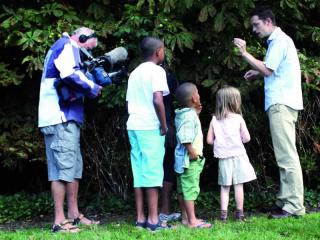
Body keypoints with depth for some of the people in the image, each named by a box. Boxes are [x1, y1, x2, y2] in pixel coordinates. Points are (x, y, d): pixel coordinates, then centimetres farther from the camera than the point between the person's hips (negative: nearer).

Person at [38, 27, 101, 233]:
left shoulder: (60, 48, 24)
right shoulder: (68, 46, -8)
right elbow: (70, 74, -26)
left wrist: (91, 86, 4)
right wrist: (93, 88, -13)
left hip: (66, 117, 10)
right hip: (61, 117, -10)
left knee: (74, 166, 14)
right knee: (64, 167, -10)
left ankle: (74, 214, 20)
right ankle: (59, 221, -9)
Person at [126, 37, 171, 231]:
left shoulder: (135, 73, 18)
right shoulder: (156, 70, -5)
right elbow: (157, 100, -17)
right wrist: (164, 125, -10)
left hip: (134, 126, 7)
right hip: (150, 127, -7)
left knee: (139, 172, 7)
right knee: (153, 172, -6)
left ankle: (141, 218, 7)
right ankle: (153, 220, -6)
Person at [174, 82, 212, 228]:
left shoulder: (182, 114, 13)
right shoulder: (189, 115, -18)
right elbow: (185, 137, -28)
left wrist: (196, 113, 20)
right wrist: (192, 151, -27)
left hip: (183, 158, 10)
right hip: (190, 158, -10)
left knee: (182, 189, 13)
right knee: (191, 188, -8)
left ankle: (185, 217, 22)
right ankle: (192, 221, -6)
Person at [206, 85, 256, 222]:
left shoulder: (215, 120, 0)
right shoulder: (238, 118, -7)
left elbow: (209, 140, 1)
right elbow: (246, 138, -8)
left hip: (223, 158, 2)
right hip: (237, 155, -2)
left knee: (224, 187, 9)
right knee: (238, 185, 4)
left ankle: (223, 213, 3)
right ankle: (240, 213, 9)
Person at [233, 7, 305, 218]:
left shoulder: (280, 41, -10)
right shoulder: (278, 40, 20)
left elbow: (267, 70, -15)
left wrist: (244, 53, -10)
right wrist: (257, 73, 15)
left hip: (282, 104, -11)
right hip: (281, 103, 11)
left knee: (287, 156, -11)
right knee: (285, 155, 11)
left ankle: (294, 205, -11)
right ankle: (286, 200, 15)